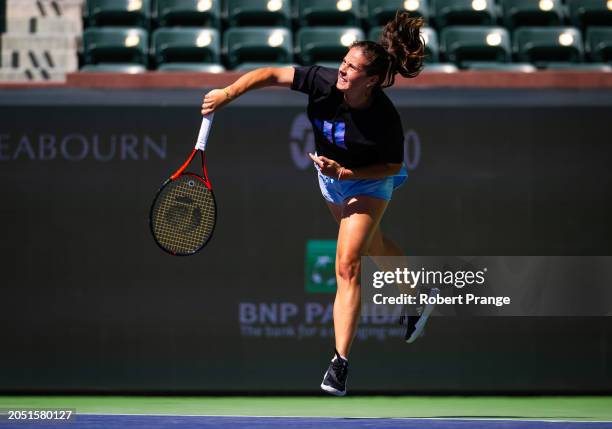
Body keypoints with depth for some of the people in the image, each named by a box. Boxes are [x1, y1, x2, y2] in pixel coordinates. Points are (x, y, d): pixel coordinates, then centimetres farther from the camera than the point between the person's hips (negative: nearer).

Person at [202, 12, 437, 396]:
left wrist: (345, 172, -33)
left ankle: (340, 364, -14)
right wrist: (227, 94, -35)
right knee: (372, 245, 29)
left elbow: (392, 166, -22)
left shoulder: (385, 119, -37)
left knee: (347, 266, -17)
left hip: (368, 183, -6)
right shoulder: (325, 82, -29)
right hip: (331, 177, 6)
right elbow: (272, 74, -24)